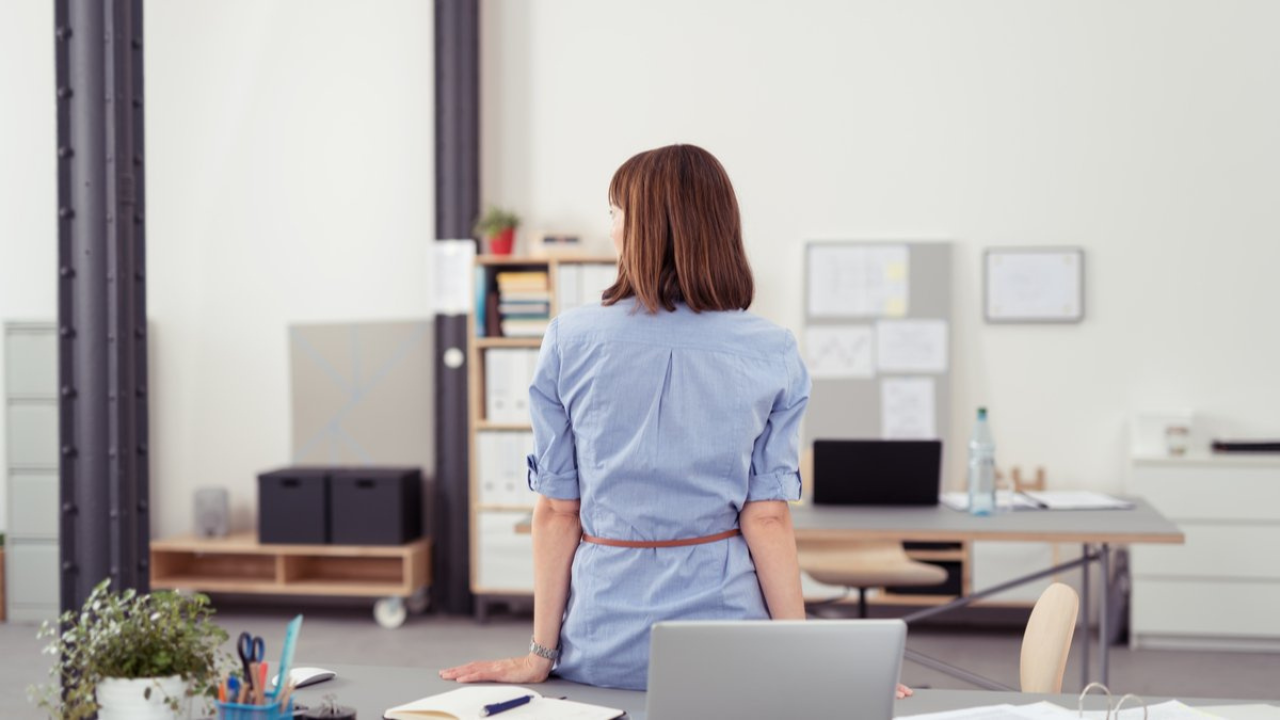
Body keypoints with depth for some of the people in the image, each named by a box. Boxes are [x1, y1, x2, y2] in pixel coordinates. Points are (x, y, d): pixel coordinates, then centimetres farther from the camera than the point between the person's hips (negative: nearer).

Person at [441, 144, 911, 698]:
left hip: (604, 640, 1)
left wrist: (541, 654, 3)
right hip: (724, 631, 0)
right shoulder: (772, 354, -5)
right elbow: (766, 517, -7)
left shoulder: (570, 341, -6)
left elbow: (557, 510, -3)